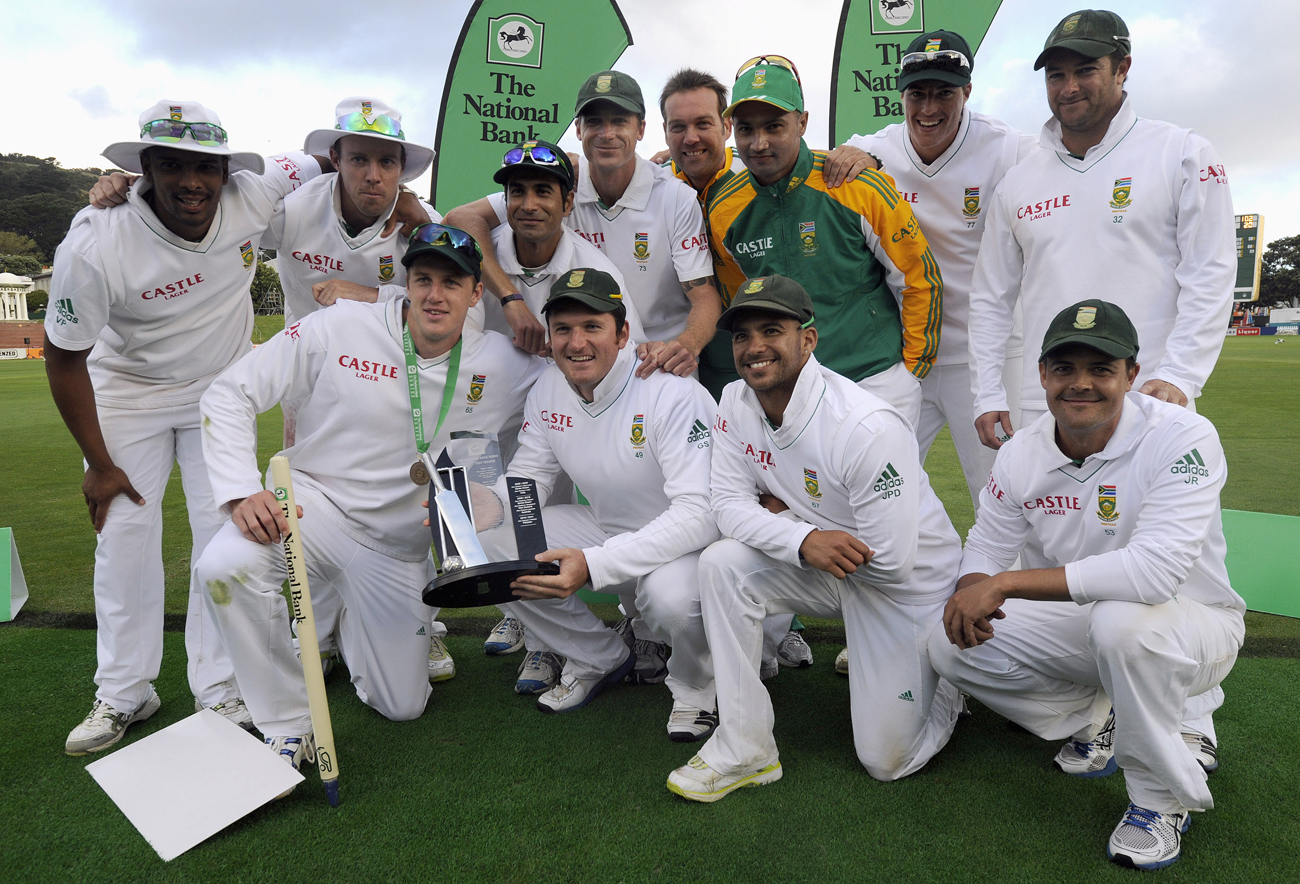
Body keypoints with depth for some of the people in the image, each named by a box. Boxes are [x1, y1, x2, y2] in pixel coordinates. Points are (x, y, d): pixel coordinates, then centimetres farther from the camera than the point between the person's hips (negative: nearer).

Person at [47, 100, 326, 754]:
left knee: (226, 532, -1)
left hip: (221, 389, 2)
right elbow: (64, 359, -16)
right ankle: (124, 694, 18)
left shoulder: (253, 197, -22)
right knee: (124, 535, 1)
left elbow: (319, 165, -1)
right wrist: (99, 465, -11)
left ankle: (220, 689, 12)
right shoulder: (95, 247, -28)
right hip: (127, 390, -2)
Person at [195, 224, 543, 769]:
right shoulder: (338, 330, -13)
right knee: (224, 566, -34)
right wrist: (241, 492, -22)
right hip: (314, 504, -2)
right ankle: (287, 725, -9)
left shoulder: (500, 366, -7)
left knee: (402, 706, 5)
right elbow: (228, 396, -10)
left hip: (401, 547, 2)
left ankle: (347, 624, 40)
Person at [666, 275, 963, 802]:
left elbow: (890, 561, -29)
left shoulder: (868, 428, -31)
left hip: (911, 583, -5)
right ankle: (745, 749, -10)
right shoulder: (736, 404, -11)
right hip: (822, 574, 5)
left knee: (887, 760, -2)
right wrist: (804, 538, -32)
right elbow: (729, 503, -11)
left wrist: (781, 513, -18)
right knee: (722, 564, -22)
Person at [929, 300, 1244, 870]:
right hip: (1079, 625, 5)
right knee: (950, 645, -11)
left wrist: (1007, 582, -37)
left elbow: (1156, 570, -38)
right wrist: (973, 592, -24)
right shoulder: (1021, 454, -8)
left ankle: (1164, 796, -10)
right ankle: (1096, 723, 13)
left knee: (1121, 618, -39)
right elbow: (988, 544, 2)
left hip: (1195, 625, -5)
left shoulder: (1184, 439, -25)